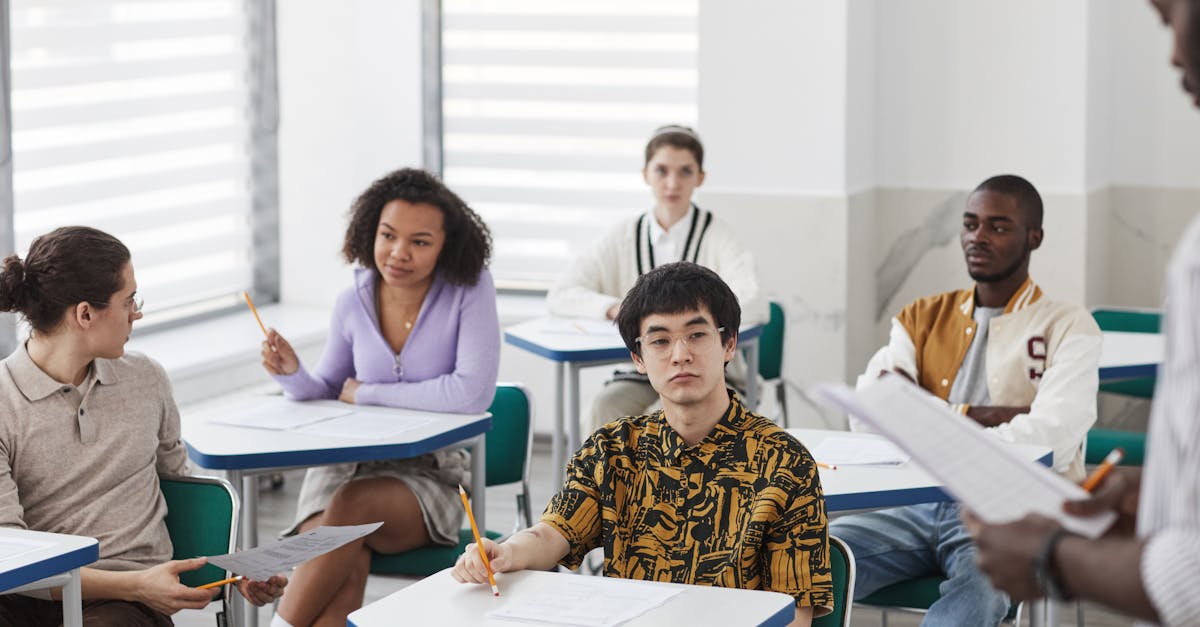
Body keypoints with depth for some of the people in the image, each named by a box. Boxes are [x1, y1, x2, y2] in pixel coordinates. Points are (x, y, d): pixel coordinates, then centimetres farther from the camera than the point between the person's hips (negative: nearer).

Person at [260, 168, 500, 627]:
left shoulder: (469, 288, -8)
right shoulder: (353, 302, 3)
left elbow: (473, 393, -19)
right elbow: (327, 392, 16)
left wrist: (367, 393, -11)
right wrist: (293, 375, -9)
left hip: (431, 474, -3)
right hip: (348, 464, 3)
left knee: (352, 504, -34)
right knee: (344, 575, -29)